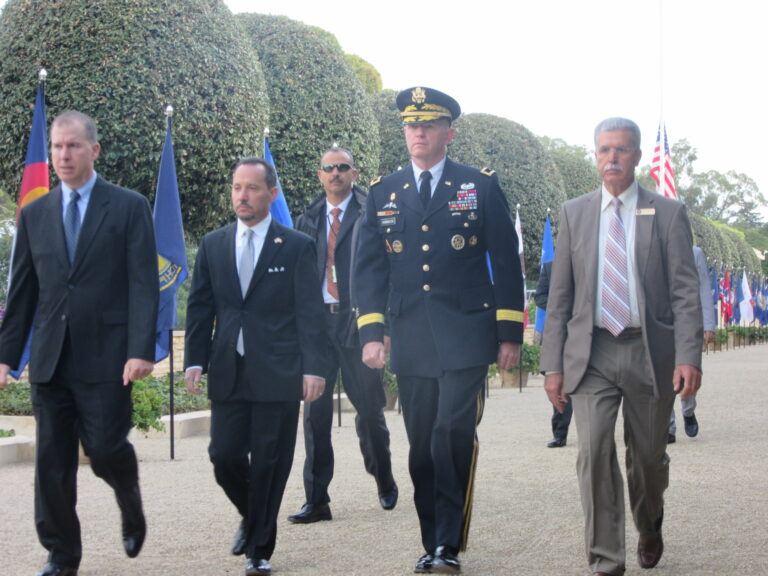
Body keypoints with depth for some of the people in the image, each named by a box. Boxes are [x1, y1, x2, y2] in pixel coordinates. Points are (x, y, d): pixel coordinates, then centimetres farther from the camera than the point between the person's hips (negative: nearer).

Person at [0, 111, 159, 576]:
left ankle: (131, 503, 28)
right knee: (52, 461, 4)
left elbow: (144, 285, -6)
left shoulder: (129, 207, 0)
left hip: (106, 358, -4)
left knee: (105, 449, -5)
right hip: (50, 359, 4)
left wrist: (141, 350, -16)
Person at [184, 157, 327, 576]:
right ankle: (251, 517, 30)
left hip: (277, 373, -3)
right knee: (224, 456, 1)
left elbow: (310, 313, -3)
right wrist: (195, 361, 1)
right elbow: (200, 307, 11)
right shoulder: (213, 245, 11)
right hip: (227, 373, 3)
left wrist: (313, 368, -11)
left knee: (269, 463, 1)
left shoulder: (296, 246, 1)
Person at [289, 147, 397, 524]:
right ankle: (316, 500, 5)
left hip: (358, 321, -3)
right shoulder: (308, 220, 13)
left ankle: (384, 482, 30)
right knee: (315, 411, 1)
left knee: (369, 409, 6)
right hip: (317, 320, 4)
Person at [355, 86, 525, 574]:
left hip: (466, 337, -3)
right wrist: (371, 333, -1)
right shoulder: (383, 194, 11)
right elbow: (370, 269, 10)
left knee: (455, 434, -14)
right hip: (410, 343, 3)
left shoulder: (482, 186, 4)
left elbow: (506, 262, 3)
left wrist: (509, 334, -2)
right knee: (422, 446, 6)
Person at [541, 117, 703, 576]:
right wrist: (553, 363, 1)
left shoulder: (668, 214, 2)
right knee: (595, 453, -12)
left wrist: (688, 356, -15)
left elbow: (685, 291, -3)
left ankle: (650, 528, 41)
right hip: (591, 353, 1)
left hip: (650, 352, 0)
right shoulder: (574, 213, 8)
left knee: (649, 455, 11)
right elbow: (560, 295, 7)